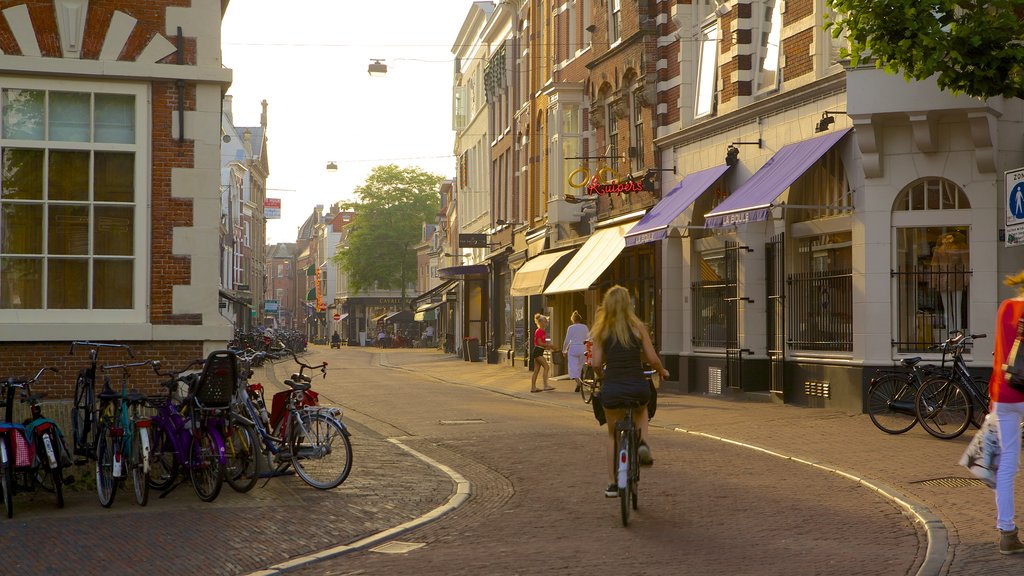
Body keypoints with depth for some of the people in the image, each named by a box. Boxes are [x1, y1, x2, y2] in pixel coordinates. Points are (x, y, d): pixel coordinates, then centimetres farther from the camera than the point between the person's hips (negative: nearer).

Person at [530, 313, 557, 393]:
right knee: (546, 367, -13)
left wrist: (549, 346, 9)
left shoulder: (543, 331, 17)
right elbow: (539, 343, -17)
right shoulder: (538, 331, -12)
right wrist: (549, 345, -15)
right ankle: (545, 386, -17)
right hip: (537, 351, -10)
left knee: (536, 370, 9)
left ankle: (533, 387, 11)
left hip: (539, 352, 10)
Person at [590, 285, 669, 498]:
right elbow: (652, 359, 0)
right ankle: (642, 442, 9)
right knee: (640, 410, 36)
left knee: (613, 435, 19)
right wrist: (662, 372, 21)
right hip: (638, 387, 0)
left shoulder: (601, 330, 2)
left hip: (612, 389, 0)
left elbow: (596, 363, -1)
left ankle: (614, 484, 18)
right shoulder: (638, 326, 1)